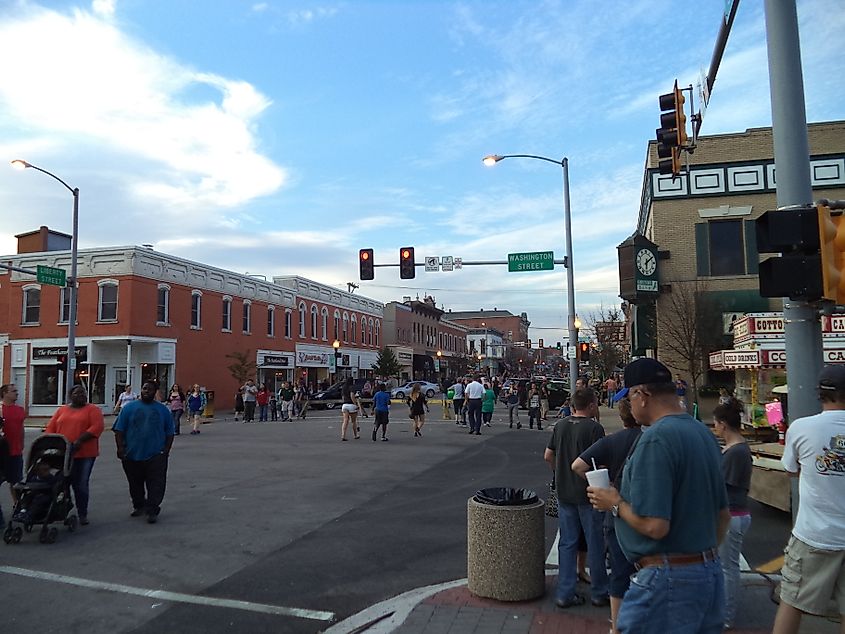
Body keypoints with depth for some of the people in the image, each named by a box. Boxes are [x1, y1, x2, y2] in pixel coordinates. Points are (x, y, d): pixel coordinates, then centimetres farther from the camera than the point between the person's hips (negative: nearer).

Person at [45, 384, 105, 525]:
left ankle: (82, 514, 12)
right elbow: (51, 428, 13)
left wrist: (80, 440, -20)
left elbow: (97, 426, -12)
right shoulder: (61, 410, 15)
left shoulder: (92, 409, 1)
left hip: (85, 453, -3)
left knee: (81, 485, 2)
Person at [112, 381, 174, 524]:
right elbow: (119, 430, 2)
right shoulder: (129, 408, 4)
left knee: (156, 484, -6)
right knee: (135, 484, 13)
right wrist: (120, 448, -8)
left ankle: (152, 511, -1)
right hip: (132, 455, 1)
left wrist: (166, 450, -1)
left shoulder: (162, 410, 7)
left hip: (155, 456, -1)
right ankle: (138, 506, 31)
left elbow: (169, 433, 9)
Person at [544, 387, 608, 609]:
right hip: (588, 493, -5)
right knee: (595, 544, 10)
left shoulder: (560, 425, 3)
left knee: (567, 543, 11)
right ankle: (599, 594, 23)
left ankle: (565, 594, 15)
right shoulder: (594, 428, -15)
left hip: (564, 492, 5)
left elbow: (548, 456, 7)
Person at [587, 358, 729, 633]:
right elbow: (723, 515, 15)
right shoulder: (704, 432, 7)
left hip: (667, 579, -9)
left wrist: (615, 503, -8)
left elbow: (654, 525, -25)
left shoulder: (656, 438, -21)